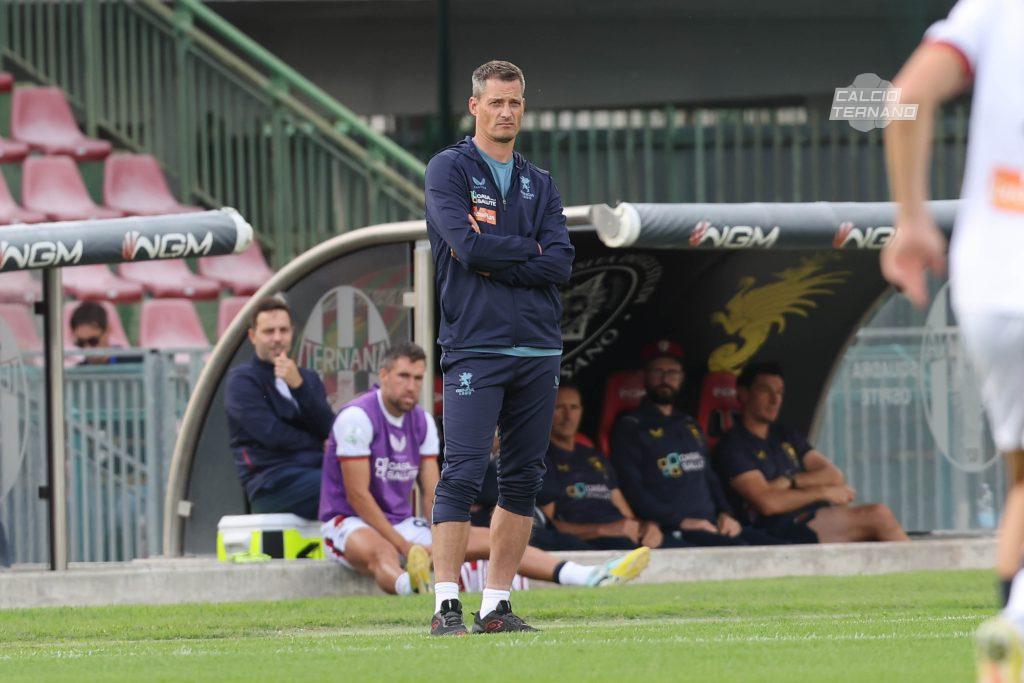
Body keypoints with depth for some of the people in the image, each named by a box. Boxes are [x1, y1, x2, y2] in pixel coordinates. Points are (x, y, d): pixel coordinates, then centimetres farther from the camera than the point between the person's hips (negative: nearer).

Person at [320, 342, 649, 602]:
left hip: (402, 524, 8)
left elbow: (432, 493, 5)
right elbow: (358, 494, -19)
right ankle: (413, 590, -80)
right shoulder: (357, 417, -15)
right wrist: (404, 547, -22)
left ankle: (592, 578, -14)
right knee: (380, 552, -43)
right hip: (350, 523, -8)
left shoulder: (422, 422, 8)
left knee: (490, 539, -4)